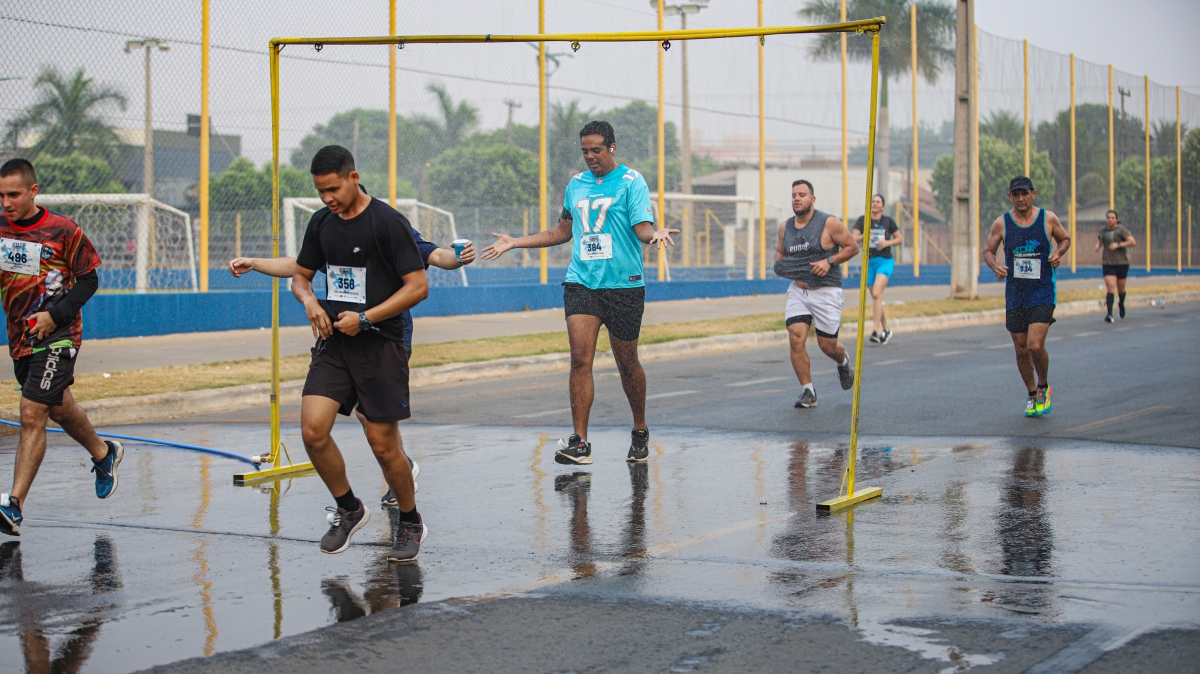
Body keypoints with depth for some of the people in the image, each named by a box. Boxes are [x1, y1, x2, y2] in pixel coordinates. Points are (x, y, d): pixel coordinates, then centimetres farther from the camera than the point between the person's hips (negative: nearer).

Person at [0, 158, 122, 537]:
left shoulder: (63, 231, -9)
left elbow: (88, 280, -3)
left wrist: (55, 315, -14)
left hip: (57, 336, -6)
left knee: (31, 416, -14)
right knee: (59, 409, 22)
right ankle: (103, 454, 49)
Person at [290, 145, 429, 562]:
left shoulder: (388, 222, -10)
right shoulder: (321, 223, 9)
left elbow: (418, 286, -12)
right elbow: (301, 275, 21)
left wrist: (366, 318, -18)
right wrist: (309, 301, -2)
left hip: (380, 345, -5)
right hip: (334, 344, 5)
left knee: (383, 444, -2)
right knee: (312, 429, -10)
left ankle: (411, 524, 20)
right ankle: (348, 509, 12)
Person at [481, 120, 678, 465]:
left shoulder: (631, 181, -2)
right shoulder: (575, 185, 13)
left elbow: (642, 228, -10)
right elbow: (563, 232, 24)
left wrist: (655, 234, -34)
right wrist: (514, 242, 22)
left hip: (624, 284, -3)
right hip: (581, 283, 3)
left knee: (627, 363, 6)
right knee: (580, 359, -10)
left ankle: (640, 433, 26)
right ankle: (579, 443, -11)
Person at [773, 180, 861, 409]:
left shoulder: (829, 223, -10)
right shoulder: (785, 228, 5)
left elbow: (853, 247, -5)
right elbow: (780, 251, 21)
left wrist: (829, 261, -17)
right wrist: (780, 263, -2)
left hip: (826, 293, -4)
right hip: (798, 291, 4)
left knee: (827, 346, 4)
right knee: (796, 340, -13)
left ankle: (844, 362, 41)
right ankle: (808, 391, -2)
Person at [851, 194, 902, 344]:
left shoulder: (888, 221, 3)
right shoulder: (862, 220, 4)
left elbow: (900, 239, 10)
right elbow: (854, 239, -5)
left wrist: (887, 242, -9)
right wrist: (863, 237, -27)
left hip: (885, 261, -3)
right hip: (869, 262, 3)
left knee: (877, 294, -21)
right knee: (876, 298, 9)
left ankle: (876, 331, -25)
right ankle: (886, 330, 25)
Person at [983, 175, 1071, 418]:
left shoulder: (1048, 219, -3)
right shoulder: (1001, 223, -1)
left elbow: (1065, 239, 14)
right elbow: (988, 250, 9)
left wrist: (1058, 253, -7)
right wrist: (995, 266, -12)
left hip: (1043, 291, -2)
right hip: (1015, 293, 2)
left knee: (1035, 345, -16)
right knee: (1021, 349, 6)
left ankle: (1044, 386, 11)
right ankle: (1032, 396, 26)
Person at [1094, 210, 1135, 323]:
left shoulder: (1121, 229, -6)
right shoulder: (1103, 231, 8)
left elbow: (1133, 242, -12)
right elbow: (1099, 238, 31)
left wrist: (1118, 244, -20)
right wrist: (1098, 245, 9)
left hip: (1121, 263, -2)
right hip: (1107, 263, 2)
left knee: (1120, 288, 10)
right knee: (1110, 287, -13)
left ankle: (1121, 304, 44)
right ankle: (1109, 314, -20)